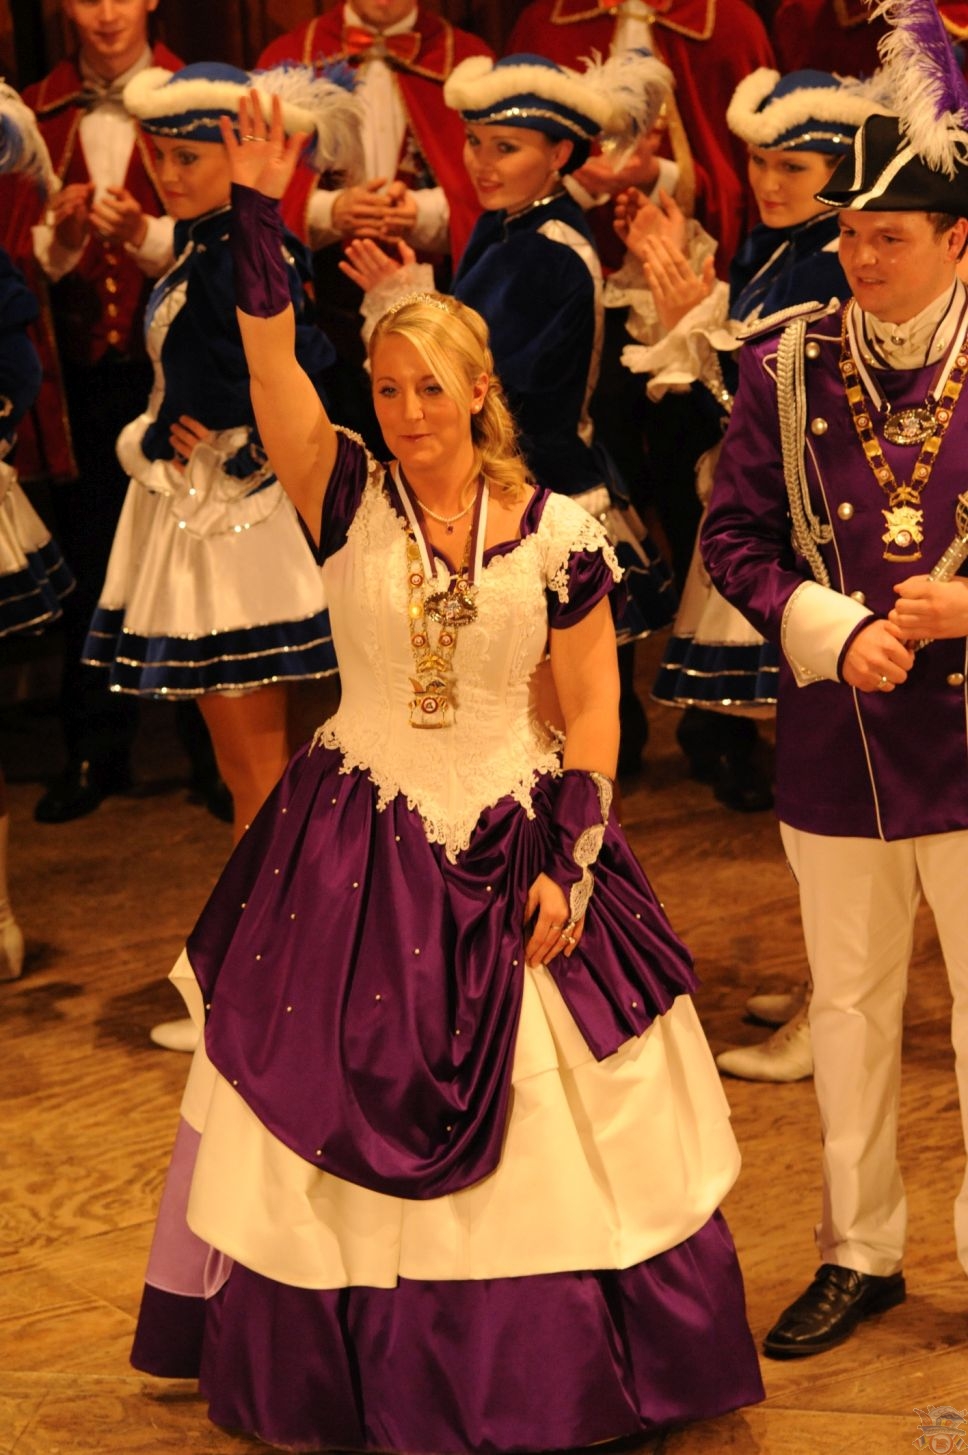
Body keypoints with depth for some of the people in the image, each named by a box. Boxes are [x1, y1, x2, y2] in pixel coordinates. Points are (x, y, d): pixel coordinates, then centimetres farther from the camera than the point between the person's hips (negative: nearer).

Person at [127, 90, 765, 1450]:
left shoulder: (558, 533, -4)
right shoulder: (348, 500, -4)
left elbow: (593, 709, -1)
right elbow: (270, 361, -17)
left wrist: (568, 865, -8)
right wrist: (255, 217, -26)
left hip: (511, 850, 0)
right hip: (358, 853, 0)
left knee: (543, 1134, 5)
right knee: (344, 1123, 5)